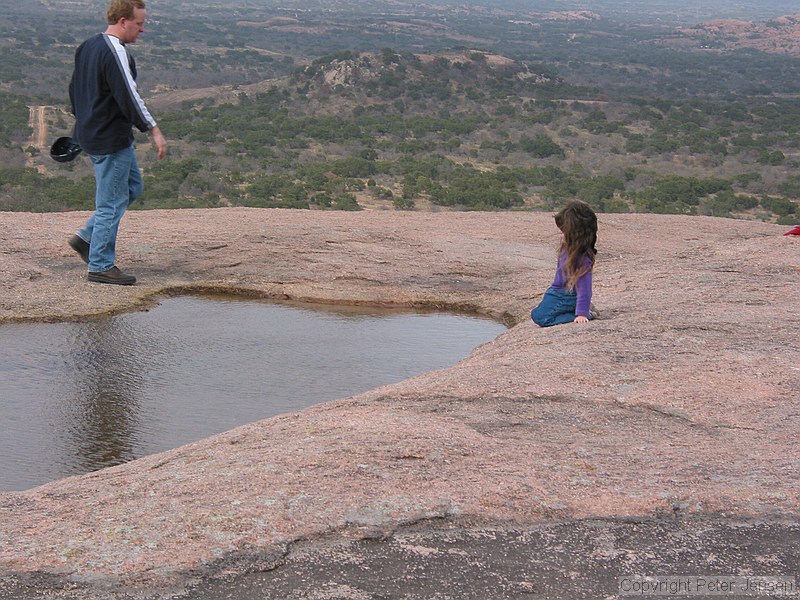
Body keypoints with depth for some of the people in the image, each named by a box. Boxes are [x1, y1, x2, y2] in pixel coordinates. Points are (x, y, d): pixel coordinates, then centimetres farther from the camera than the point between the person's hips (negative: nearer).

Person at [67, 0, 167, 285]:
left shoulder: (87, 46, 11)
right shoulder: (114, 53, -19)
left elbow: (74, 89, 21)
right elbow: (129, 96, -24)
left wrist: (84, 122, 30)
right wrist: (154, 130, -21)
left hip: (91, 132, 10)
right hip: (111, 139, -10)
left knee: (132, 187, 21)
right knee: (112, 202, -2)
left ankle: (86, 236, 20)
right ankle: (101, 266, 5)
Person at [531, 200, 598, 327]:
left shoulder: (583, 259, -31)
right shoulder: (567, 248, -5)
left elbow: (584, 288, -30)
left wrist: (582, 314, -31)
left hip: (568, 296, -10)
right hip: (557, 291, 10)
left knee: (540, 316, -22)